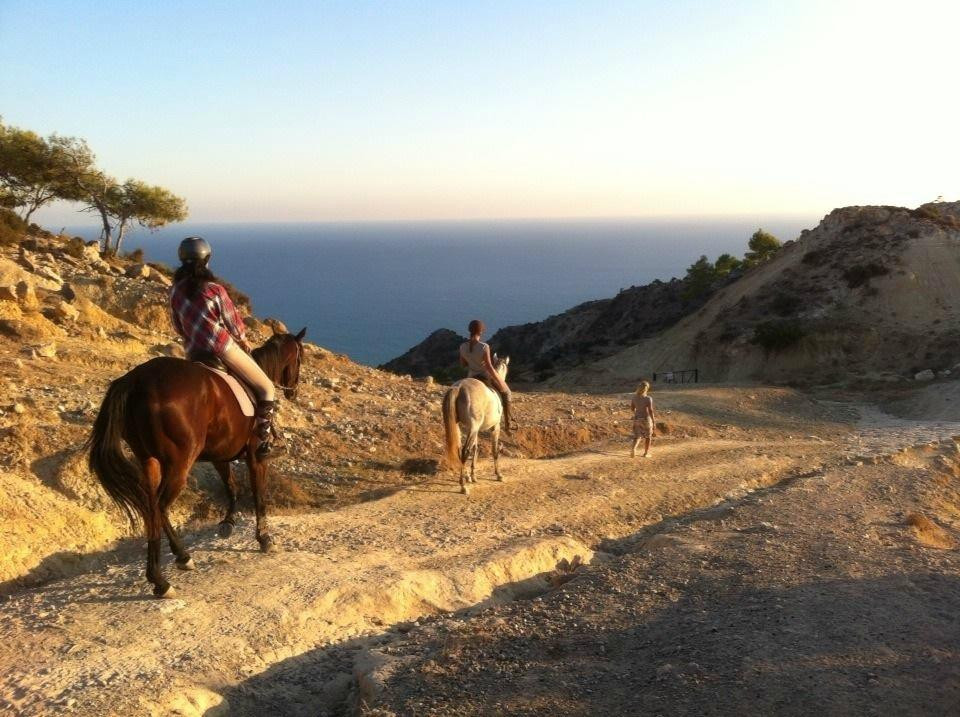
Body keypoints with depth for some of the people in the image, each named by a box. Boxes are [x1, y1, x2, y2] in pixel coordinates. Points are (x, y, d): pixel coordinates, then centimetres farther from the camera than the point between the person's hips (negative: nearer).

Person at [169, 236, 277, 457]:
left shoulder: (175, 291, 1)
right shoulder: (214, 290, -14)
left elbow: (178, 327, 11)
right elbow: (234, 323, -4)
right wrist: (243, 340, 16)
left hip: (193, 354, 7)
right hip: (222, 348, -7)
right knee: (266, 389, 2)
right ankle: (262, 441, -3)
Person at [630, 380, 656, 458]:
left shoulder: (634, 397, -4)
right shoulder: (648, 399, -18)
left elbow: (632, 407, 7)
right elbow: (650, 411, -18)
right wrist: (653, 421, -10)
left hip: (637, 419, 4)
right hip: (646, 419, -4)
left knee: (637, 436, 13)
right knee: (648, 437, 16)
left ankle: (633, 448, -13)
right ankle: (646, 453, 23)